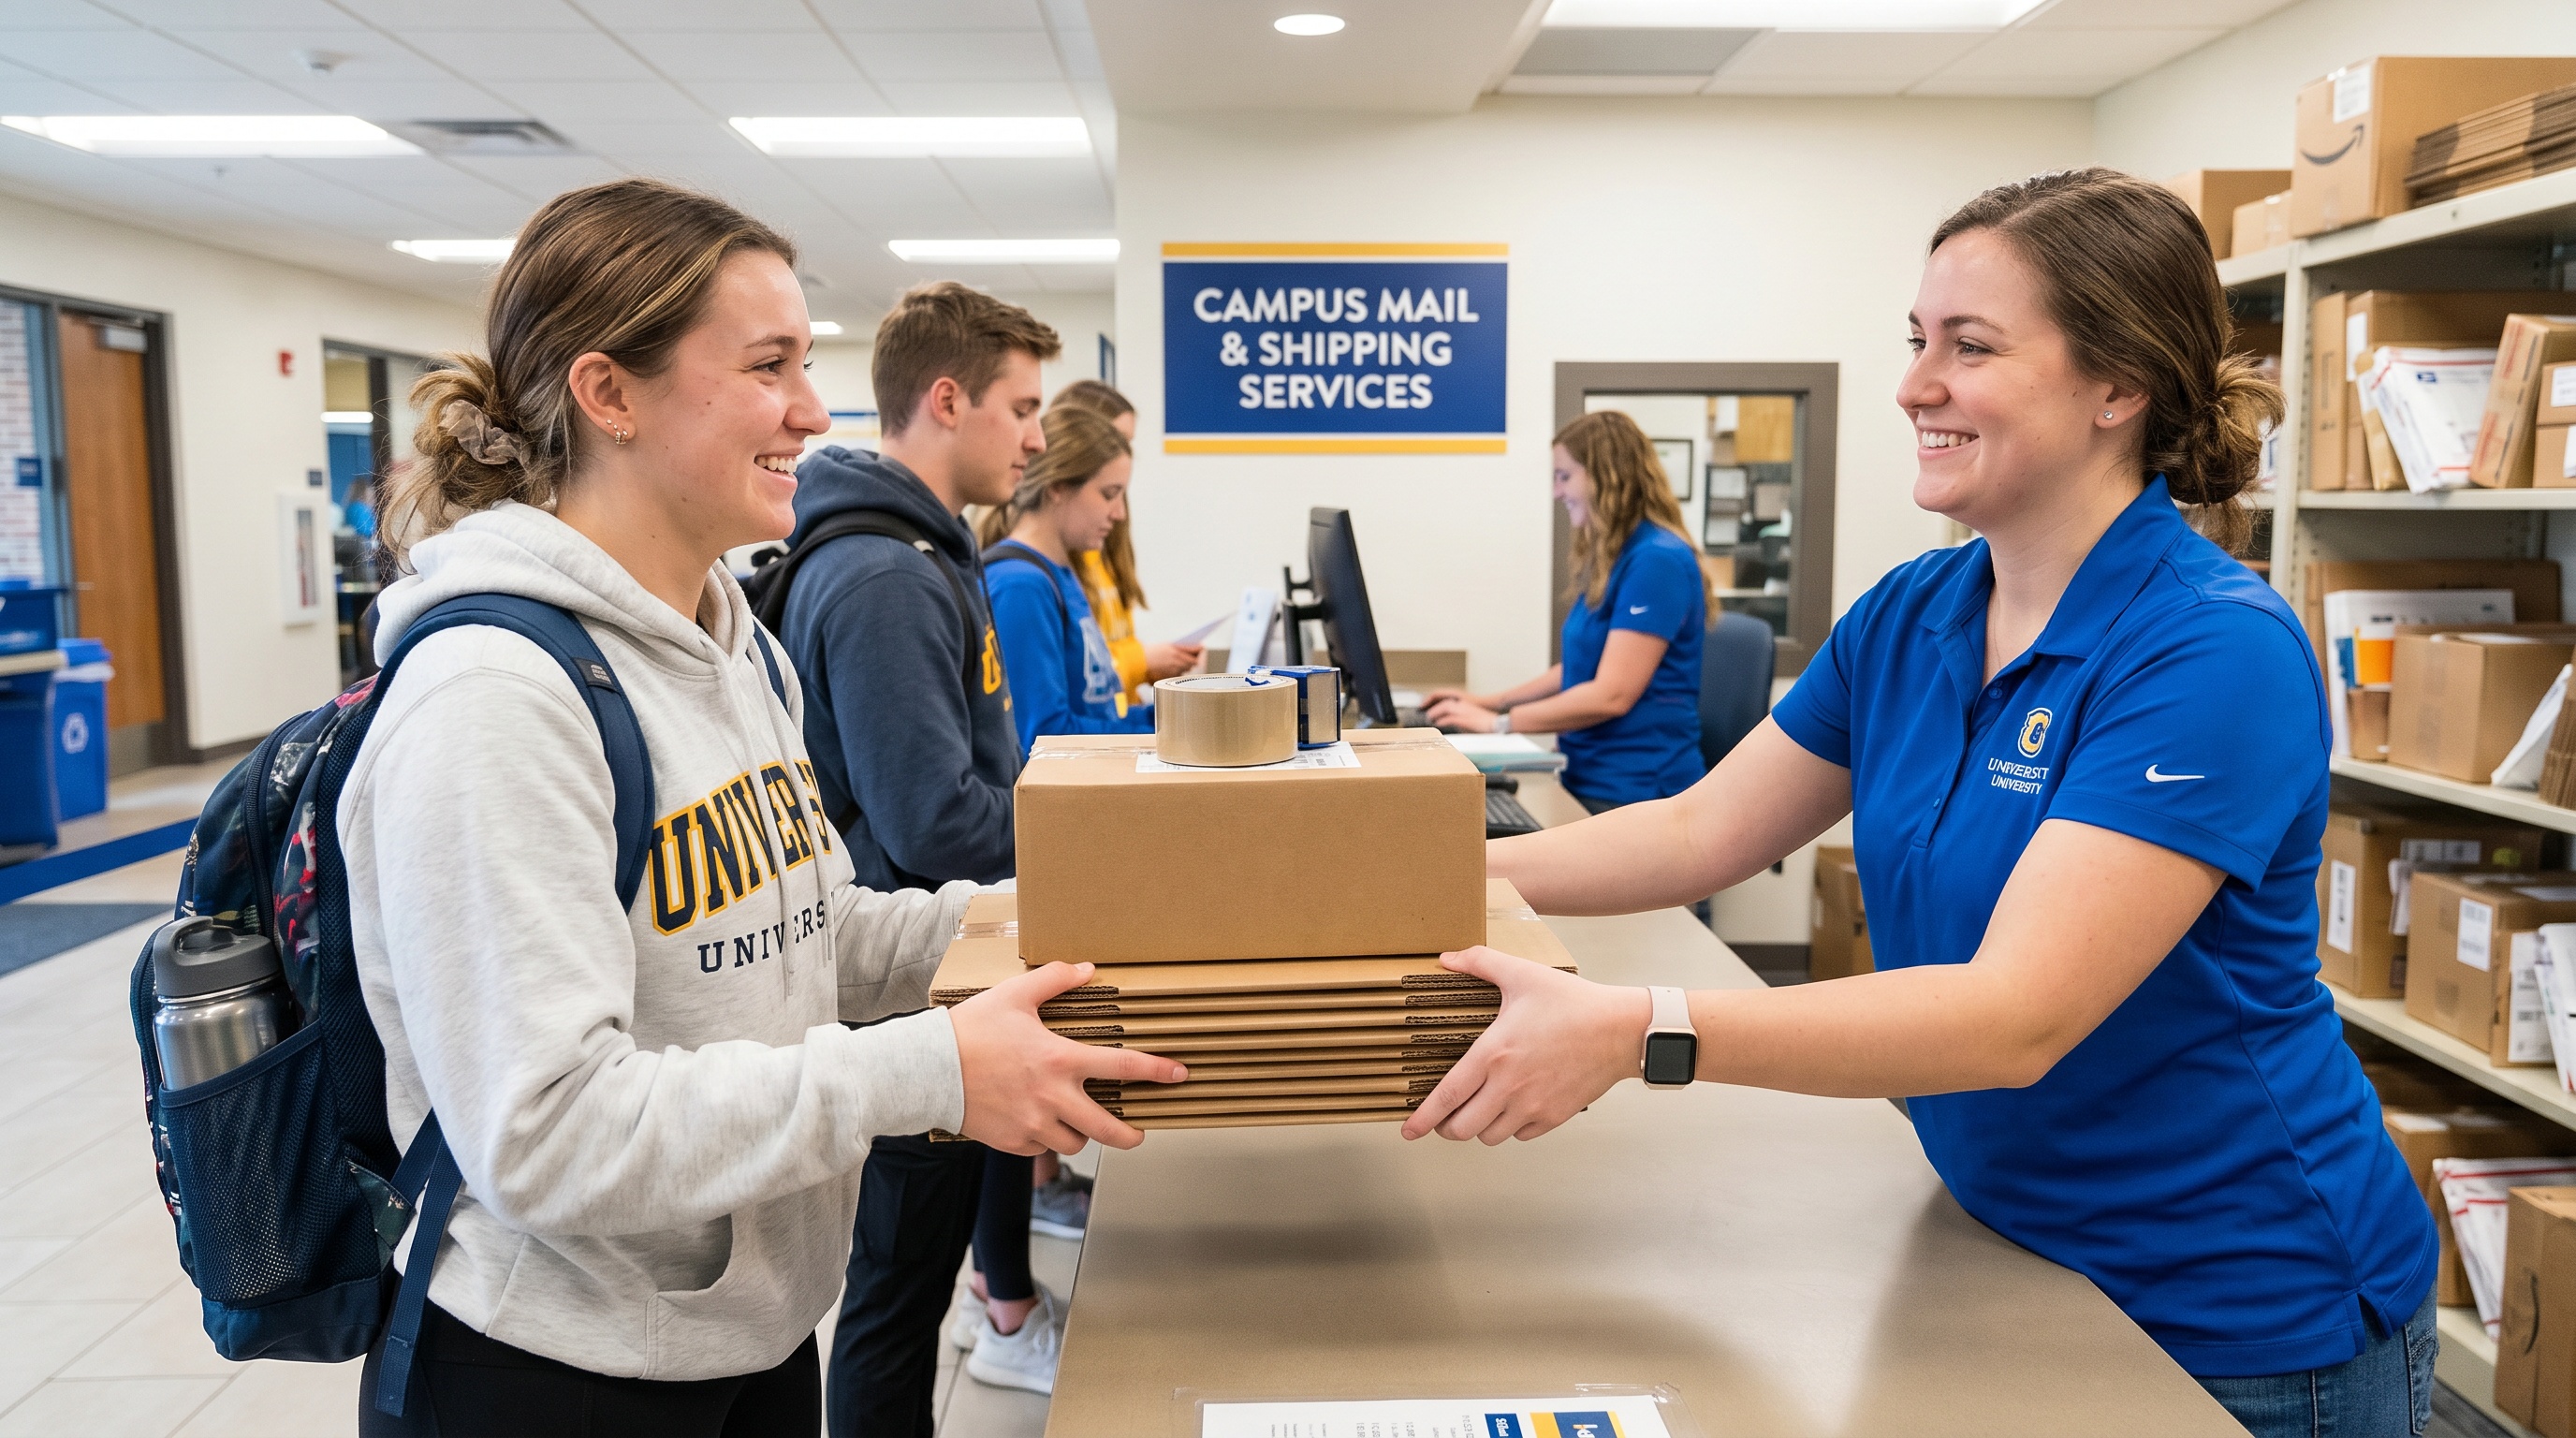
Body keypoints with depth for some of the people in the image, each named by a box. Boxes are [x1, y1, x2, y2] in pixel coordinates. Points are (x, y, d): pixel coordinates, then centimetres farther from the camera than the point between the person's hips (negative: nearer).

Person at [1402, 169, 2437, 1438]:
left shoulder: (2217, 653, -26)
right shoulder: (1908, 616, -3)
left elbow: (2017, 1017, -33)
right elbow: (1700, 831, 3)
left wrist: (1634, 1031, -42)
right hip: (2009, 1243, 7)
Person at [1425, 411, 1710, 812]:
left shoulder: (1657, 561, -14)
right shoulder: (1610, 560, 16)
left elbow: (1612, 694, -18)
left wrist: (1497, 723, -12)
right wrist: (1494, 701, 14)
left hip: (1634, 793, -8)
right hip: (1590, 778, 9)